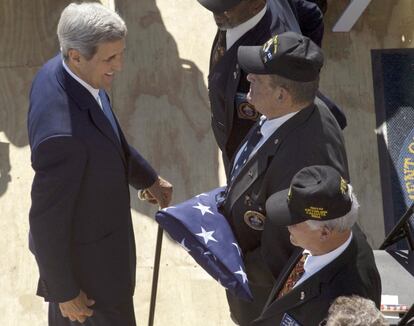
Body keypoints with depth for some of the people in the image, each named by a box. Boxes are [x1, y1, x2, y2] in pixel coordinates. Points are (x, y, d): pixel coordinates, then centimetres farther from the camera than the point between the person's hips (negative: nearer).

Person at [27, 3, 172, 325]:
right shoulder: (62, 133, -43)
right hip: (86, 254, -8)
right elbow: (47, 220, -30)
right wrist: (65, 291, -16)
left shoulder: (59, 71, -15)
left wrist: (147, 177, 18)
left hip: (83, 223, 8)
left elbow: (108, 137, 6)